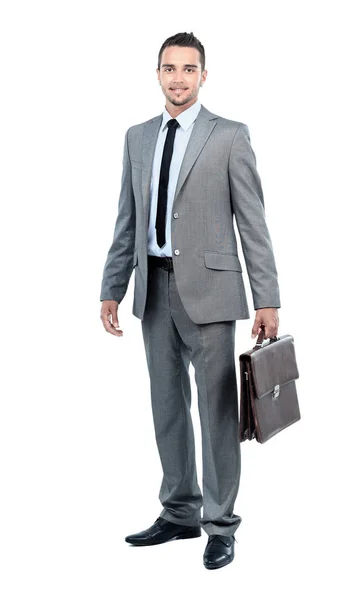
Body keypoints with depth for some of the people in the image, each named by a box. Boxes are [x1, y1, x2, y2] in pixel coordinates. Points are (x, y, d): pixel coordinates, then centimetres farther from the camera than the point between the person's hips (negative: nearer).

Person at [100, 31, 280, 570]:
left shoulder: (230, 137, -3)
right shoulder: (138, 138, 12)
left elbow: (253, 223, -6)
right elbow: (127, 222, 14)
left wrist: (267, 300, -10)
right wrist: (112, 289, 9)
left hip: (208, 287, -5)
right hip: (155, 287, 5)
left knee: (216, 407, -1)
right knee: (167, 404, 12)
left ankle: (221, 525, 8)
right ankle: (180, 514, 24)